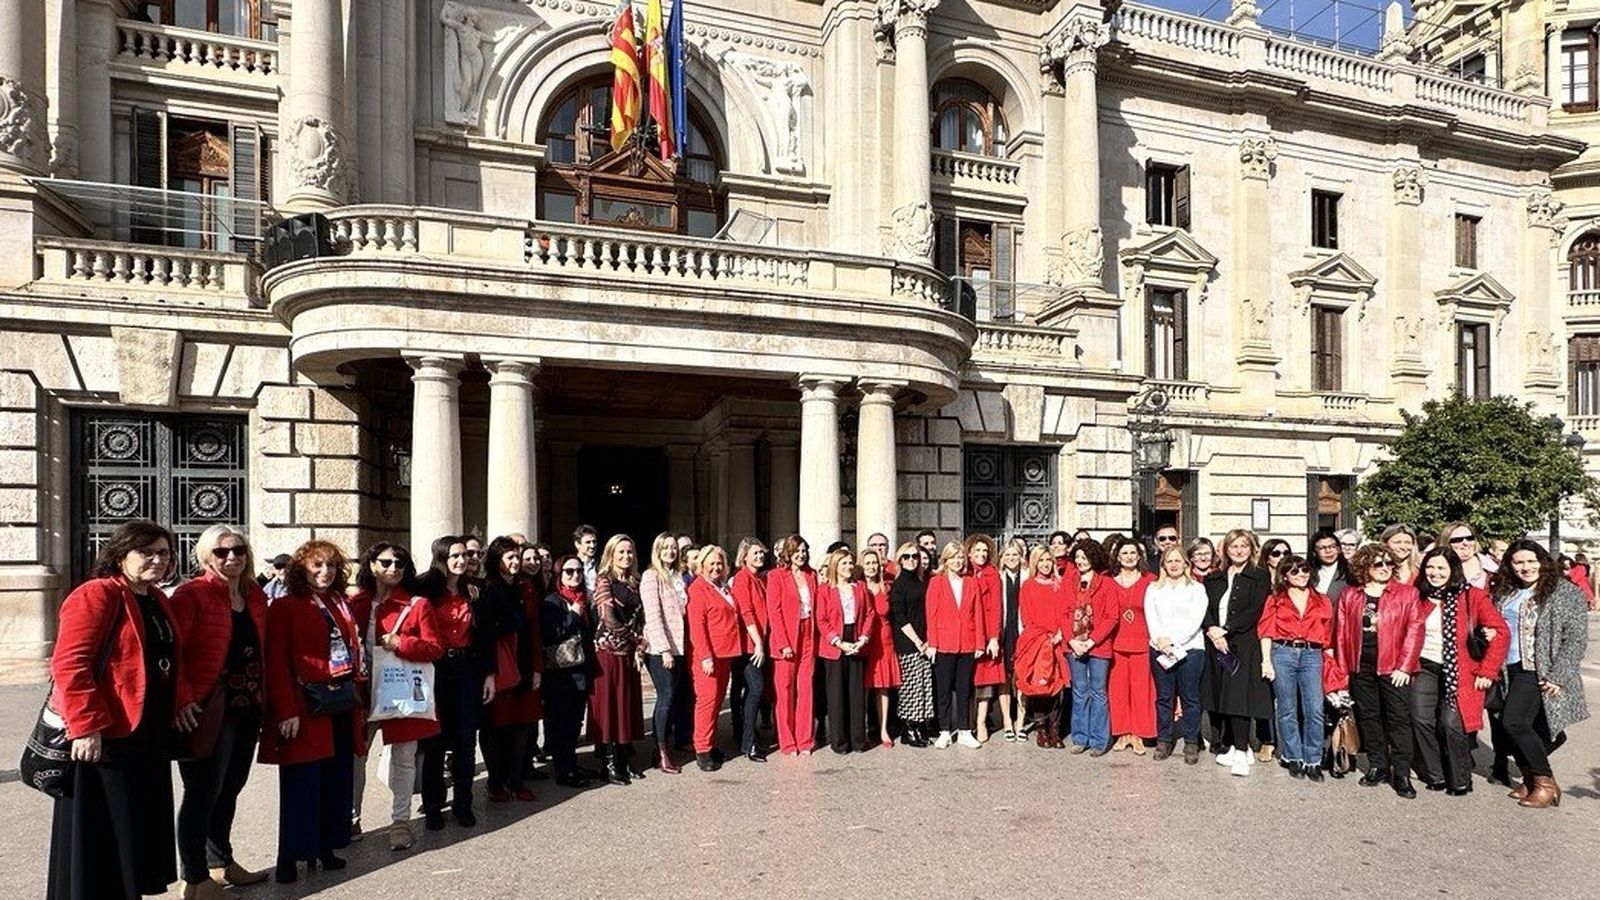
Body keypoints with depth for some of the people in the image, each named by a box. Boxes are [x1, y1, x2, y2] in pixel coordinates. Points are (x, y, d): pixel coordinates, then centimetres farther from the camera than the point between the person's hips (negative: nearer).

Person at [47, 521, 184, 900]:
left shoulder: (158, 601, 13)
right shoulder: (95, 595, -14)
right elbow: (69, 664, -21)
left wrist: (181, 704, 7)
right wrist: (86, 726, -25)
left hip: (149, 735, 9)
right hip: (102, 737, -9)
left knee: (139, 824, 16)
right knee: (98, 829, 2)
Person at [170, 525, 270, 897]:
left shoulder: (256, 595, 10)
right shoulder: (192, 594, -11)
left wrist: (263, 699, 12)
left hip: (248, 708, 7)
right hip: (208, 710, -7)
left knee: (230, 787, 19)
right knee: (203, 792, 2)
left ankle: (220, 862, 34)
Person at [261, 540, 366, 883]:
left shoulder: (340, 605, 15)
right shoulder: (285, 607, -6)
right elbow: (276, 663, -11)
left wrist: (356, 697, 11)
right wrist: (287, 711, -18)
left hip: (342, 704, 6)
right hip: (306, 706, -6)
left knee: (337, 779, 11)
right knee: (301, 783, -1)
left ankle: (326, 846, 24)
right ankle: (290, 857, 11)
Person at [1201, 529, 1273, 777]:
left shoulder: (1260, 576, 3)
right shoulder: (1213, 578, 15)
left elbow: (1255, 611, -7)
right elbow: (1205, 608, 7)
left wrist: (1225, 630, -13)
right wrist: (1212, 630, -12)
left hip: (1244, 646, -4)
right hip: (1217, 645, 4)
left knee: (1239, 697, -9)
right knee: (1223, 698, 5)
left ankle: (1241, 753, -6)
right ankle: (1233, 747, 14)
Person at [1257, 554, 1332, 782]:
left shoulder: (1322, 601, 14)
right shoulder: (1275, 600, 9)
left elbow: (1328, 636, 12)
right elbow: (1266, 632, 3)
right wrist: (1266, 661, -5)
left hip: (1312, 655, 1)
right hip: (1282, 653, -1)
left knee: (1315, 710, -6)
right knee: (1287, 710, 4)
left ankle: (1313, 761, 5)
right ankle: (1294, 758, 14)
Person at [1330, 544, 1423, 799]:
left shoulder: (1406, 593, 0)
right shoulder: (1349, 595, 7)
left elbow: (1415, 630, -6)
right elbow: (1342, 633, 7)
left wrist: (1404, 666, -12)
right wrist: (1343, 668, 2)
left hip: (1393, 667, -3)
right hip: (1361, 666, 3)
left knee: (1399, 718, -2)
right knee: (1368, 717, 10)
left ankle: (1401, 774, 5)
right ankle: (1377, 766, 23)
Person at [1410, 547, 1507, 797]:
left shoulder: (1473, 596, -7)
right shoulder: (1420, 596, 6)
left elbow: (1501, 633, -8)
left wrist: (1487, 672, -9)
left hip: (1459, 673, -4)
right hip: (1425, 667, 4)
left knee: (1452, 724, -11)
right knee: (1421, 719, -6)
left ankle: (1460, 781, 9)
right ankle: (1435, 776, 12)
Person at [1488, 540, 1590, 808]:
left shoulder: (1565, 592, -5)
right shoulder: (1505, 593, 13)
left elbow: (1577, 638, -9)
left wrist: (1559, 676, -15)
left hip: (1540, 673, -6)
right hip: (1511, 671, 6)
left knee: (1513, 722, -17)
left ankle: (1545, 783, -1)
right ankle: (1531, 780, 21)